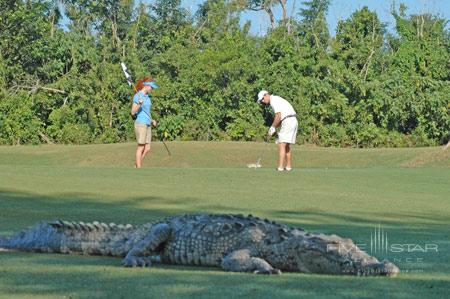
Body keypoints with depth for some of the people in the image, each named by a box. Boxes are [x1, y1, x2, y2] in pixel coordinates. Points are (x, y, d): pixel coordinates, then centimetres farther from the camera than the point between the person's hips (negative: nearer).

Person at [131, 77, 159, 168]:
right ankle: (139, 169, -1)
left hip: (147, 124, 8)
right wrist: (139, 104, -27)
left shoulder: (147, 97, 15)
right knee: (141, 147, -5)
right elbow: (133, 112, -12)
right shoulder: (137, 96, -9)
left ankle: (137, 166, 15)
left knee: (147, 148, 5)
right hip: (140, 123, -8)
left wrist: (151, 120, 11)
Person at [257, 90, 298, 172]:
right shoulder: (276, 100, 24)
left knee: (282, 145, -12)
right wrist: (273, 128, 12)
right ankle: (288, 166, 21)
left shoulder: (274, 100, -7)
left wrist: (273, 127, -5)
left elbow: (278, 117, -15)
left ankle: (280, 167, -18)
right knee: (286, 146, 17)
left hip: (288, 122, -10)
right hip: (293, 122, 10)